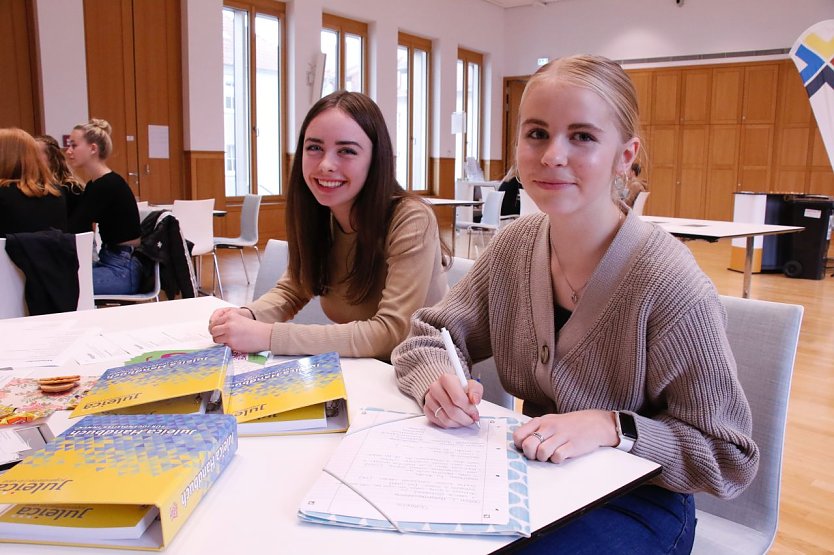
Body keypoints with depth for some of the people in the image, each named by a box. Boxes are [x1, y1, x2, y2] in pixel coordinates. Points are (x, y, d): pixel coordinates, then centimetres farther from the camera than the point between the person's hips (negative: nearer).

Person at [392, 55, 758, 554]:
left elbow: (729, 457, -15)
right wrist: (439, 382, -21)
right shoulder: (516, 246, -6)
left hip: (637, 503, -4)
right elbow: (426, 337, 1)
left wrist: (611, 427, -30)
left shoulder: (669, 284, -23)